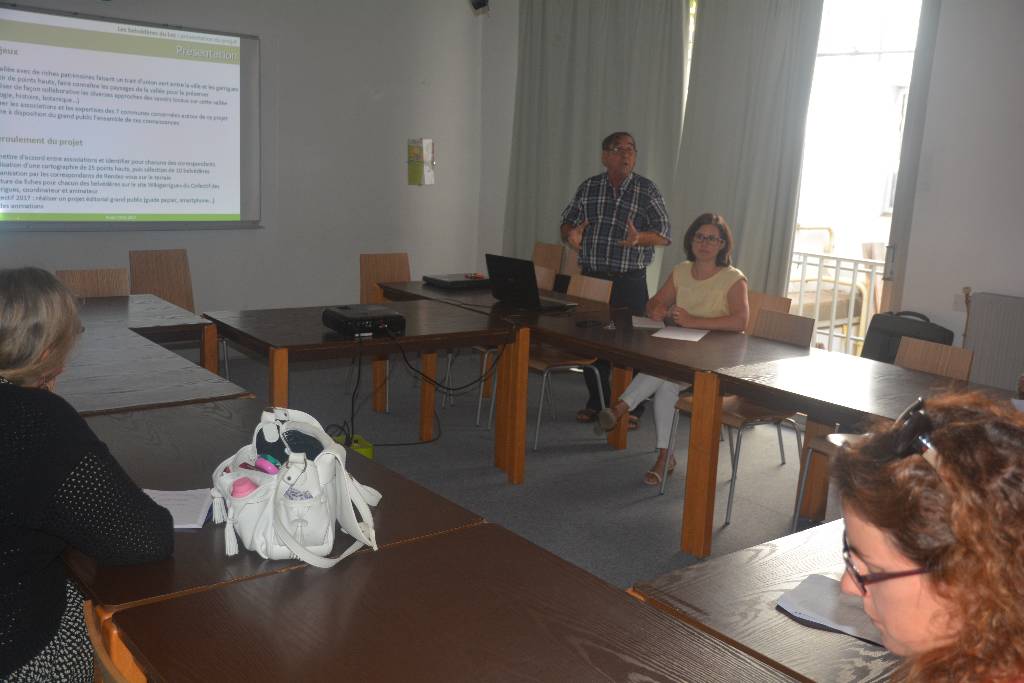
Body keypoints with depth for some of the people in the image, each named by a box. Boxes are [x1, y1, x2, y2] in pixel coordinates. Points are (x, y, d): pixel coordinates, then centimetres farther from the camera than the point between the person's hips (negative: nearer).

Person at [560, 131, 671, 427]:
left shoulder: (647, 190, 0)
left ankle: (631, 407, 12)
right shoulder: (588, 188, 9)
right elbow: (567, 222, 14)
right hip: (591, 278, 3)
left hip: (630, 282, -3)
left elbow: (664, 233, -4)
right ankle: (596, 402, 23)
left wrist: (639, 238, -24)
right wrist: (571, 233, -10)